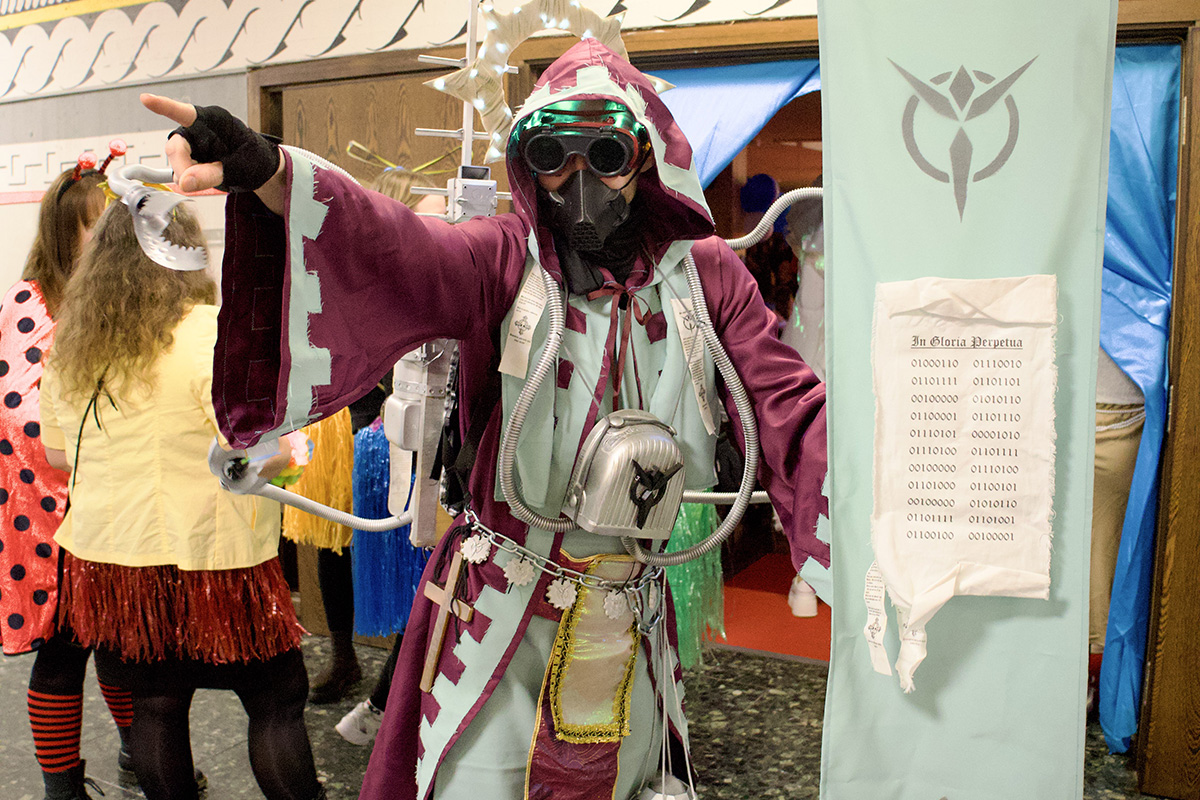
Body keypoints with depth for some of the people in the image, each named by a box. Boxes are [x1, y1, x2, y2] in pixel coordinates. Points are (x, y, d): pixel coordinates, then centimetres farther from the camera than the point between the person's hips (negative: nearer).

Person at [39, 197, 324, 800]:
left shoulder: (71, 344, 5)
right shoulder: (211, 332, -16)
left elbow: (56, 450, 16)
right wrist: (292, 446, -2)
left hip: (106, 555, 6)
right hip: (204, 557, -6)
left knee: (154, 705, 17)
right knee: (276, 702, 7)